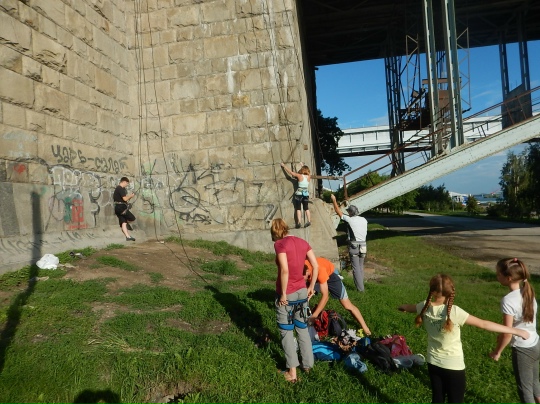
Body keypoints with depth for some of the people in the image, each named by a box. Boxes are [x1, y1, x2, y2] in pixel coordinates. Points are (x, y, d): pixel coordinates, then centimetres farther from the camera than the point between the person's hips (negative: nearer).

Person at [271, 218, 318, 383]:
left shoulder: (280, 244, -14)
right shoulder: (302, 242, 4)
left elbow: (285, 270, -24)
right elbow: (316, 266, 2)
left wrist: (283, 294, -15)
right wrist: (311, 287, 10)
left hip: (287, 294, -6)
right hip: (302, 292, 6)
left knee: (286, 332, 8)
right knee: (303, 329, 20)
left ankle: (292, 372, 14)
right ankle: (308, 365, 32)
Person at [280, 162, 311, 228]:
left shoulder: (299, 176, -8)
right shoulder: (309, 176, 3)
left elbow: (290, 172, -2)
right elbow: (308, 171, 27)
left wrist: (284, 165, 9)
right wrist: (303, 165, 41)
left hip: (299, 193, -4)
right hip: (306, 193, 4)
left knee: (298, 208, -2)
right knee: (306, 208, 13)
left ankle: (299, 222, -12)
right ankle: (309, 221, 5)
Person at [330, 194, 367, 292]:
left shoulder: (350, 219, -10)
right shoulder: (364, 220, 6)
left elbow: (338, 211, 1)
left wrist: (334, 200, 13)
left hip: (354, 246, -6)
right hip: (363, 246, 6)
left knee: (356, 268, -1)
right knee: (361, 266, 16)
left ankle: (360, 288, 0)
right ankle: (360, 285, 22)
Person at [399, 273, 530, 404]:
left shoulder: (425, 307, -12)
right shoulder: (454, 311, -26)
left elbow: (407, 307, 10)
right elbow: (483, 324, -23)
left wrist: (401, 306, 34)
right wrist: (516, 331, -15)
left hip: (433, 363, 4)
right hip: (454, 366, -4)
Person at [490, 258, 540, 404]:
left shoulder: (508, 300, -27)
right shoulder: (528, 292, -4)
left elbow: (508, 333, -22)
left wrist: (497, 352, -7)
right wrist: (503, 334, 17)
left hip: (522, 350, -8)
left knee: (525, 389, 12)